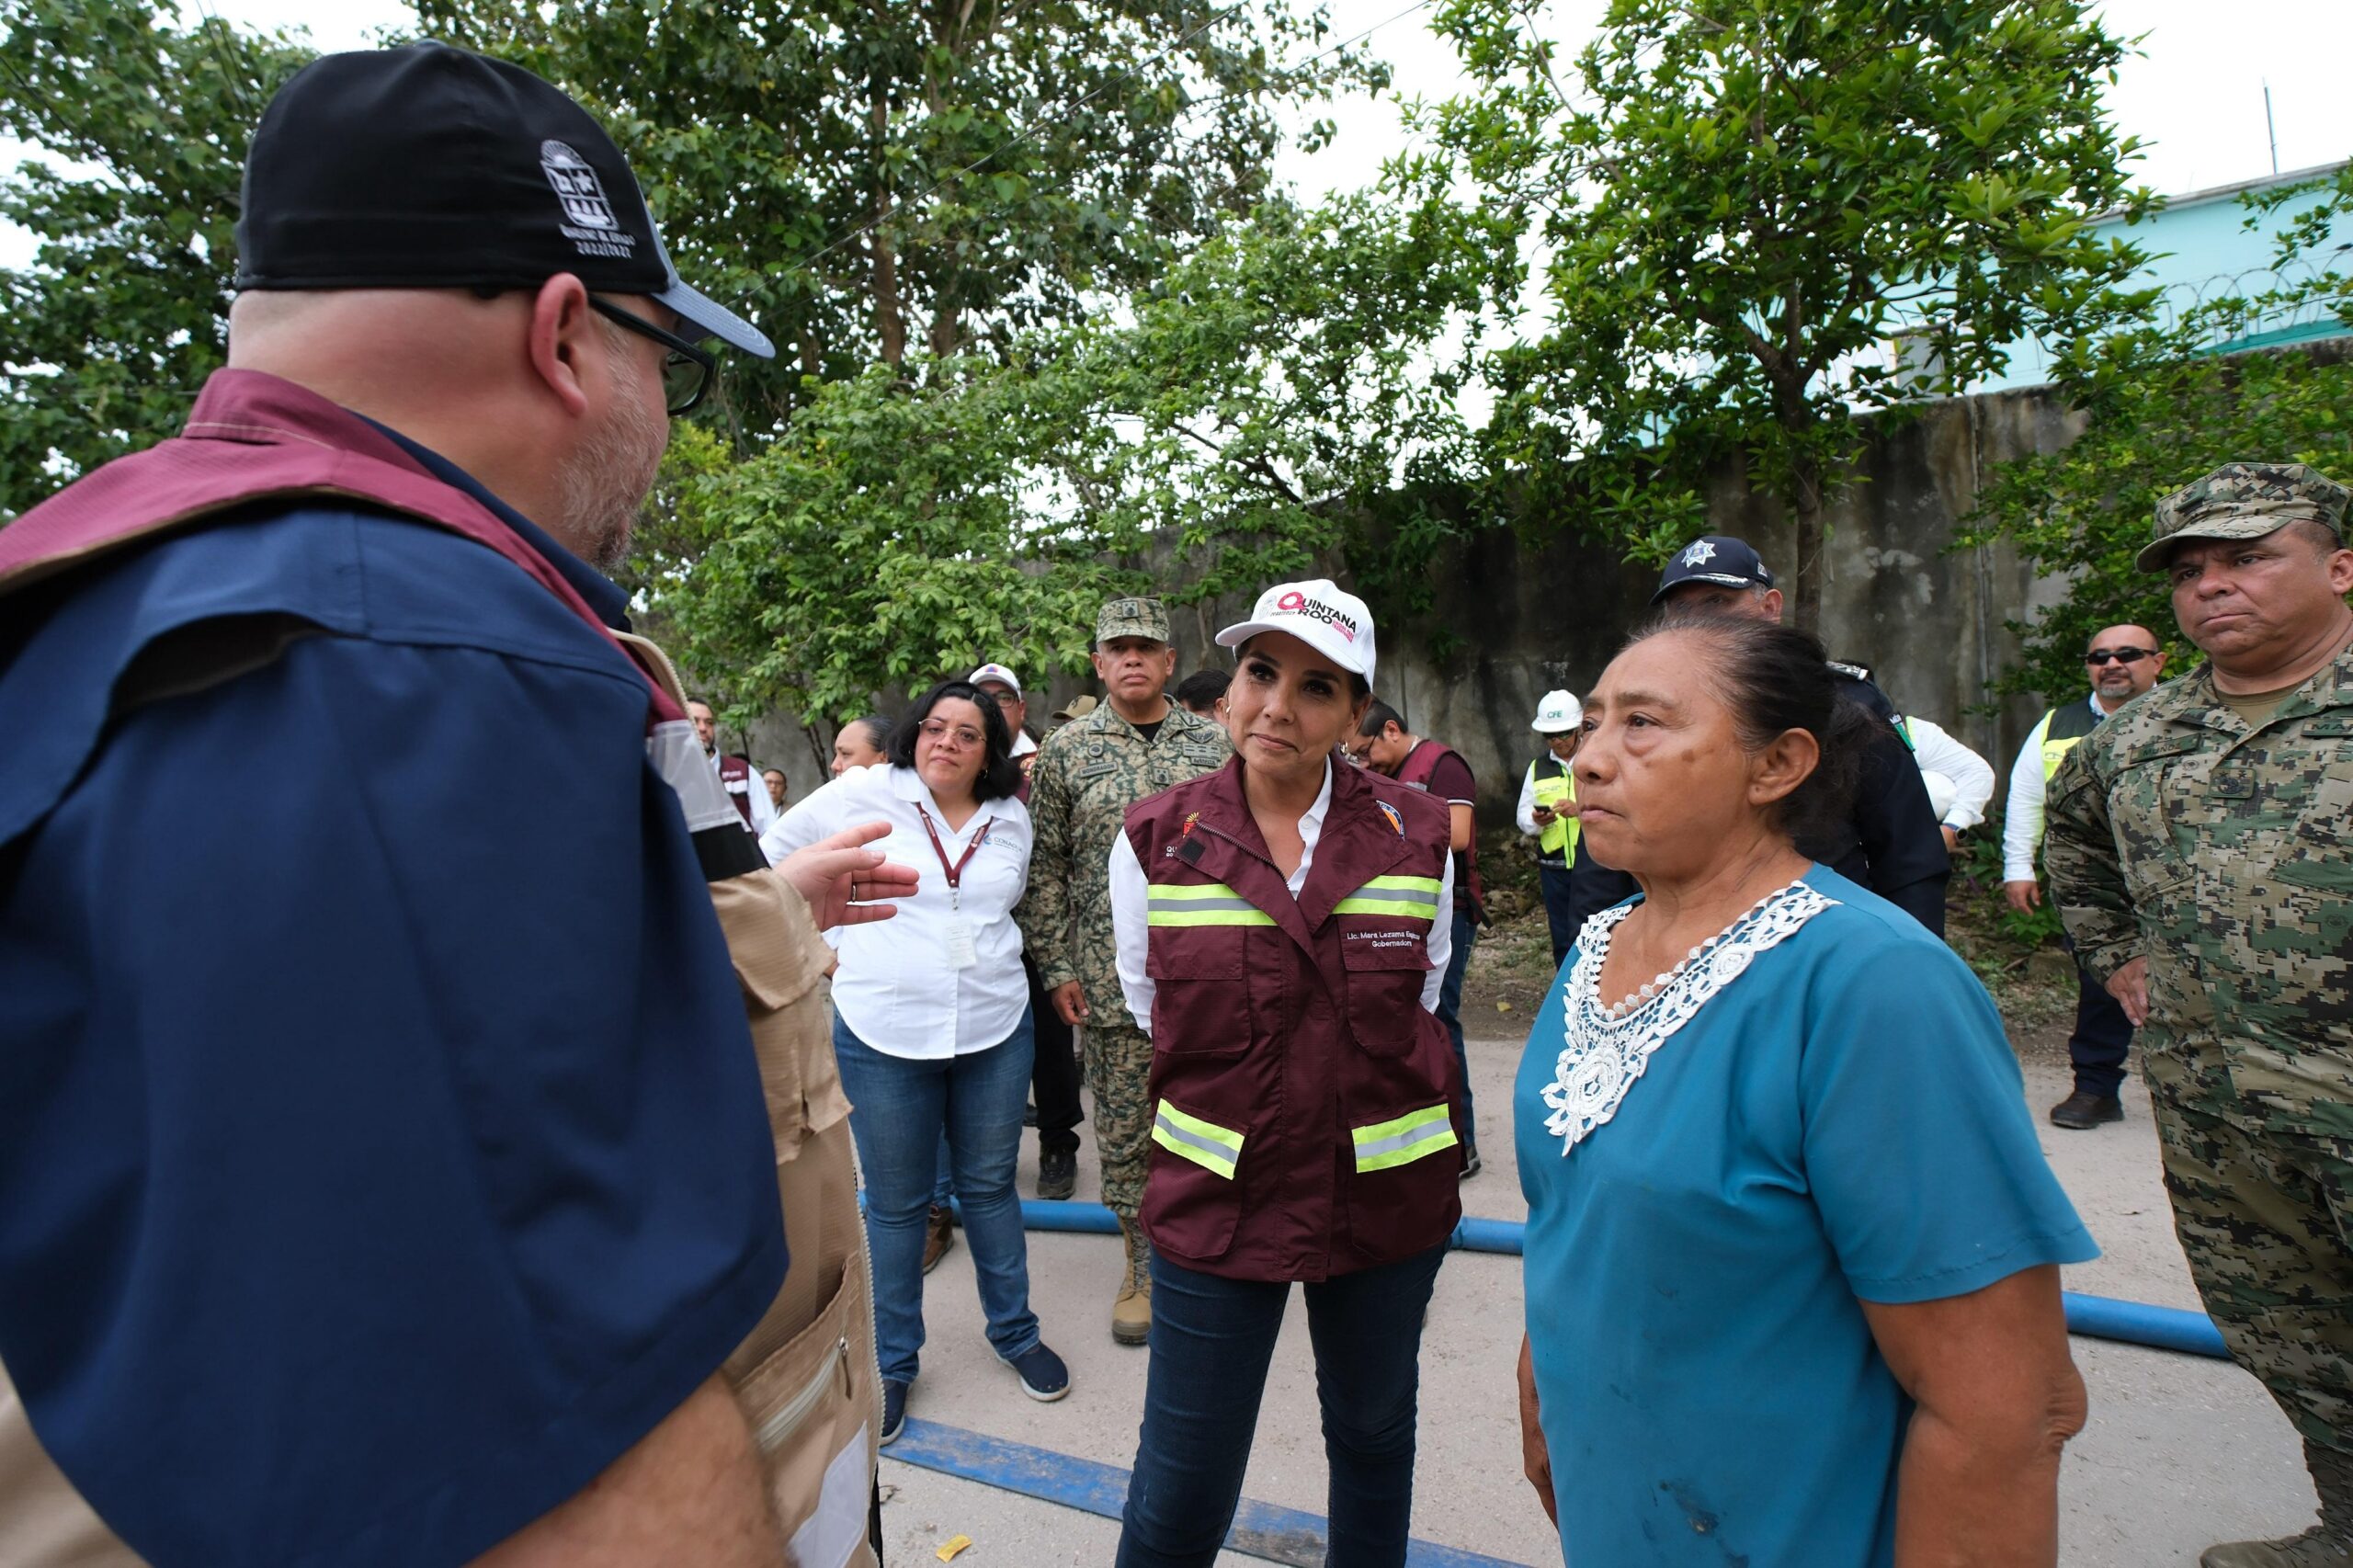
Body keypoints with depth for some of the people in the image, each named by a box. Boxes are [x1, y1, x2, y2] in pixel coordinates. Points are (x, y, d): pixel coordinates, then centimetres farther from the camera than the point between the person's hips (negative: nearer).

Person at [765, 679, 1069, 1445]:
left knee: (989, 1186, 16)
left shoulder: (1012, 818, 3)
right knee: (895, 1204, 11)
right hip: (883, 1035, -2)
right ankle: (892, 1362, 30)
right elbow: (776, 850, 2)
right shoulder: (867, 794, -8)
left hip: (995, 1030, 3)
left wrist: (982, 942, 10)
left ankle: (1014, 1331, 36)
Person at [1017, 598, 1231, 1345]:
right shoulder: (1065, 750, 1)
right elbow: (1044, 867, 2)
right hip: (1112, 981, 0)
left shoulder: (1213, 744, 5)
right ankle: (1146, 1263, 31)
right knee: (1123, 1131, 10)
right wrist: (1056, 967, -2)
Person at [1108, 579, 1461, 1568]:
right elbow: (1150, 1004, 6)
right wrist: (1236, 1084, 7)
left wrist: (1355, 1077, 5)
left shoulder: (1417, 835, -5)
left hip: (1390, 1191, 2)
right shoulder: (1154, 842, -8)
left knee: (1375, 1437, 24)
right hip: (1214, 1198, -1)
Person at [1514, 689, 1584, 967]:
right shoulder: (1538, 768, 14)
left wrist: (1580, 810, -23)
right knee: (1562, 940, 10)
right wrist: (1536, 821, -11)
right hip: (1554, 868, 4)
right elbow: (1522, 816, 11)